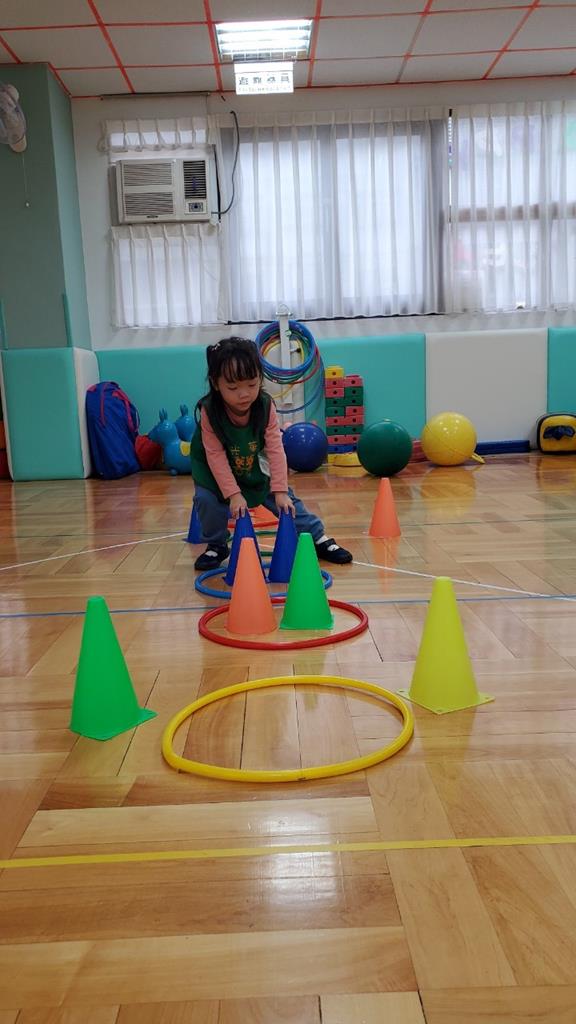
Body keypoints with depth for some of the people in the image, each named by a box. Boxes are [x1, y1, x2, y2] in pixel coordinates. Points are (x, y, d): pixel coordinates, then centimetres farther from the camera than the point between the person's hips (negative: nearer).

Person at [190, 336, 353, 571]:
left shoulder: (265, 406, -27)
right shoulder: (209, 411, -32)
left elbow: (275, 449, -25)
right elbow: (216, 456, -29)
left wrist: (279, 491, -29)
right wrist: (233, 494, -33)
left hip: (253, 467, 2)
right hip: (214, 471, -1)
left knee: (286, 499, -5)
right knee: (206, 499, -24)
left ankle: (318, 538, 12)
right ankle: (216, 546, 2)